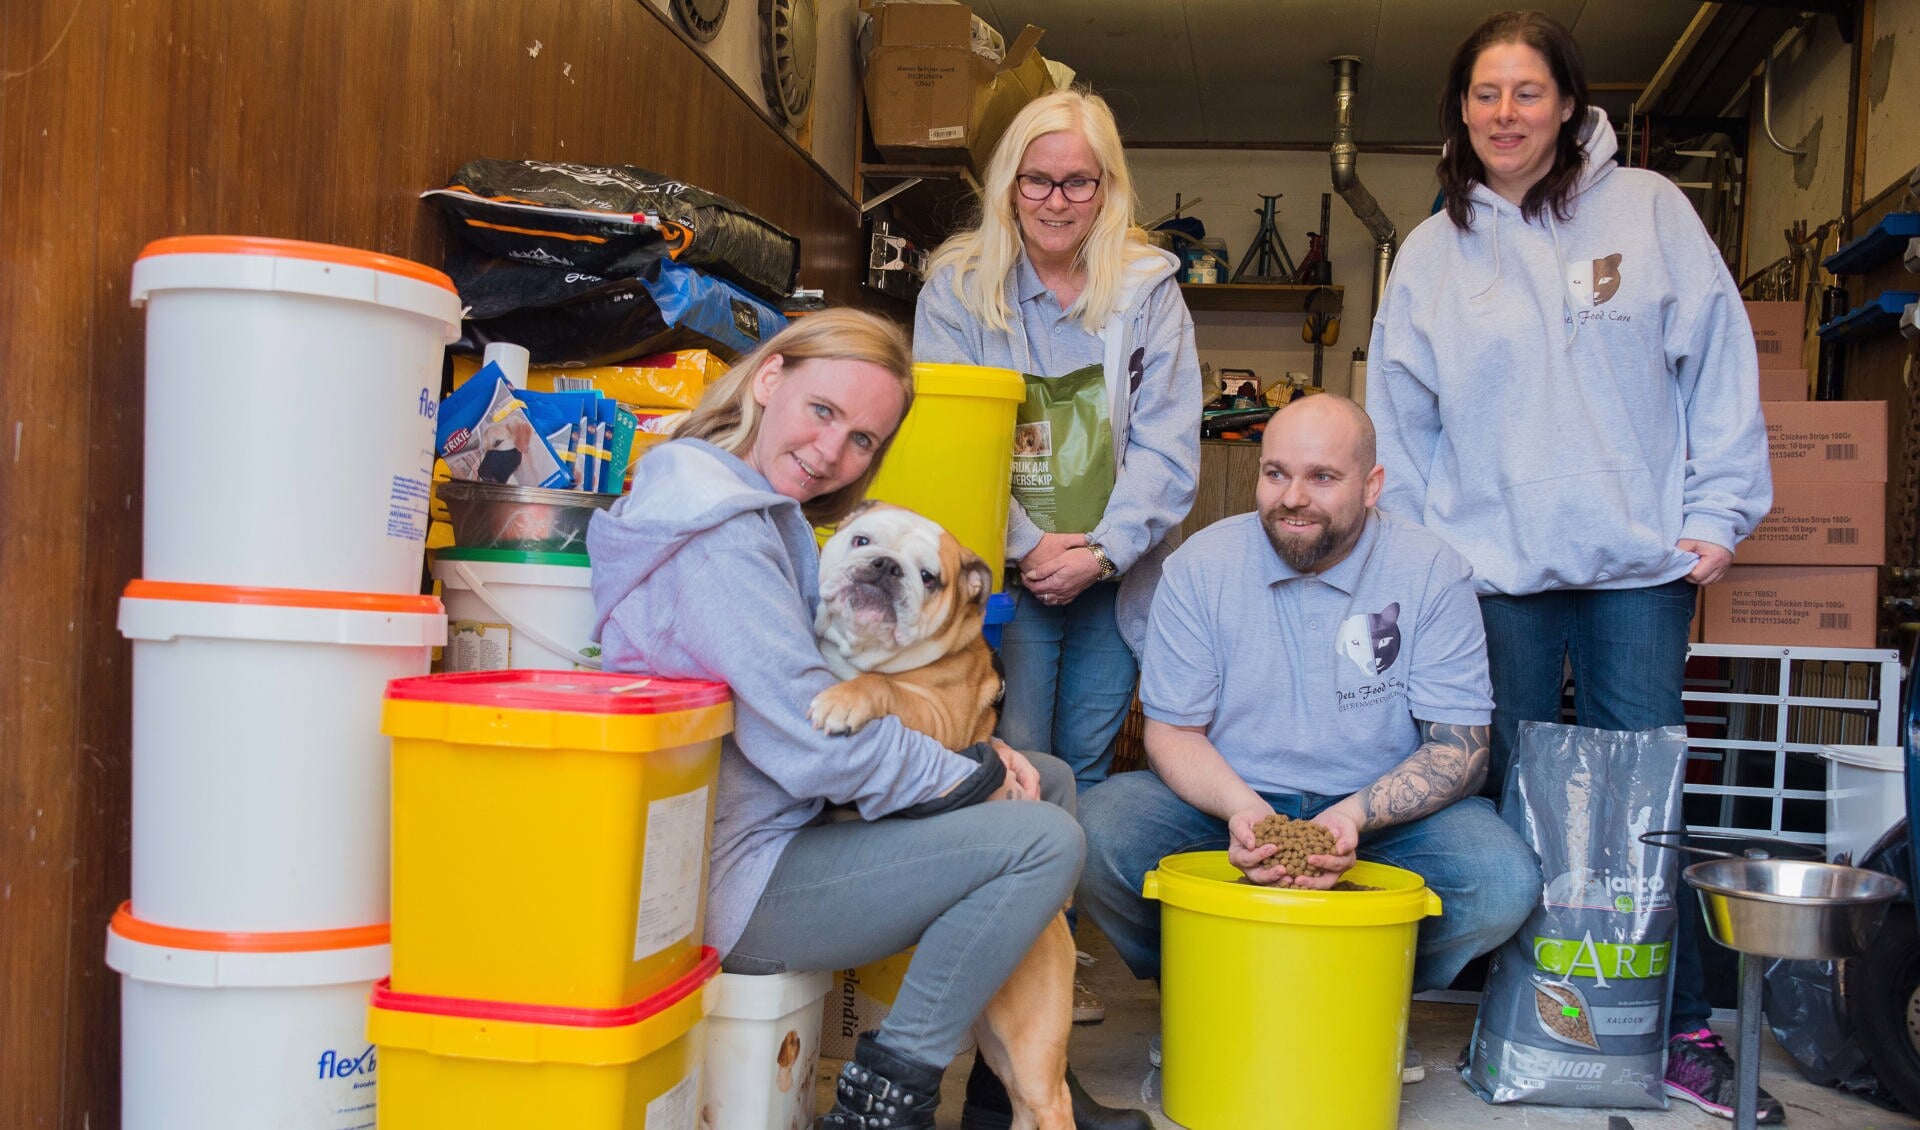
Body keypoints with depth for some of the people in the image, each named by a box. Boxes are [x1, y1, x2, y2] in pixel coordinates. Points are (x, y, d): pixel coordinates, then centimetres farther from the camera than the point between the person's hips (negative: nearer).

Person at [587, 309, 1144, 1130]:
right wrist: (969, 778, -11)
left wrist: (983, 755, -1)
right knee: (1044, 840, -17)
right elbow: (814, 741, -25)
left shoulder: (771, 513, 11)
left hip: (783, 824, 11)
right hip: (734, 878, -10)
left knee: (1048, 782, 12)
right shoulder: (717, 533, -22)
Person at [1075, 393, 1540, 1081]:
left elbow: (1460, 746, -8)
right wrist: (1240, 808, -25)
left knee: (1505, 882, -27)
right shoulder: (1201, 566, -6)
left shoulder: (1431, 573, -8)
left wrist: (1356, 816, -27)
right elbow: (1172, 730, -3)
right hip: (1226, 803, 0)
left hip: (1384, 815, 0)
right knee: (1089, 837, -26)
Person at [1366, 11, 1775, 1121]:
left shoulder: (1649, 209, 5)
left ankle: (1682, 1031, 14)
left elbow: (1719, 361, 4)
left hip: (1639, 565, -1)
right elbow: (1402, 423, 11)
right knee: (1515, 801, 7)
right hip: (1494, 568, 1)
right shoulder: (1432, 253, 9)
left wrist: (1718, 511, -3)